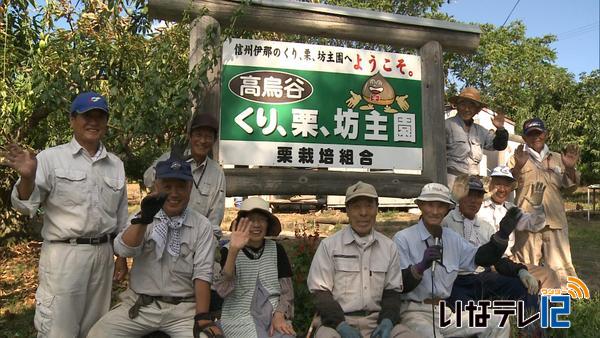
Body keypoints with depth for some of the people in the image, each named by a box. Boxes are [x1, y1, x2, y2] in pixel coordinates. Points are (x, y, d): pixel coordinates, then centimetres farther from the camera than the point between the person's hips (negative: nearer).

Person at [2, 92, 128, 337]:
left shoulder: (116, 165, 9)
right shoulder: (51, 158, -4)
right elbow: (26, 205, -9)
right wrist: (27, 177, -28)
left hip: (103, 254, 4)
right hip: (64, 254, -4)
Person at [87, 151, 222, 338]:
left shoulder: (202, 226, 0)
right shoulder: (142, 218, 6)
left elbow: (202, 273, -5)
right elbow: (123, 250, -11)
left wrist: (202, 317, -16)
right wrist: (144, 218, -27)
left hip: (183, 308, -2)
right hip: (139, 305, 2)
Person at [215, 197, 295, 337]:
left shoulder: (276, 249, 7)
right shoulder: (228, 250, -1)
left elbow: (287, 291, 6)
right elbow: (223, 290, -16)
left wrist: (279, 316, -12)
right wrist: (234, 250, -26)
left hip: (273, 315, 2)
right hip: (240, 317, -2)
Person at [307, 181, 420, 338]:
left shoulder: (389, 247, 9)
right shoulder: (329, 245, -1)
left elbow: (392, 291, 12)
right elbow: (320, 292, -2)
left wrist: (387, 321, -6)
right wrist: (341, 325, -15)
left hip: (377, 320, 3)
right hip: (336, 320, -3)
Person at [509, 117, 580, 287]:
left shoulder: (557, 158, 17)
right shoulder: (517, 159, 8)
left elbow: (569, 188, 18)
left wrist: (570, 168, 0)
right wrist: (518, 167, -20)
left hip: (555, 222, 3)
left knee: (560, 269, 1)